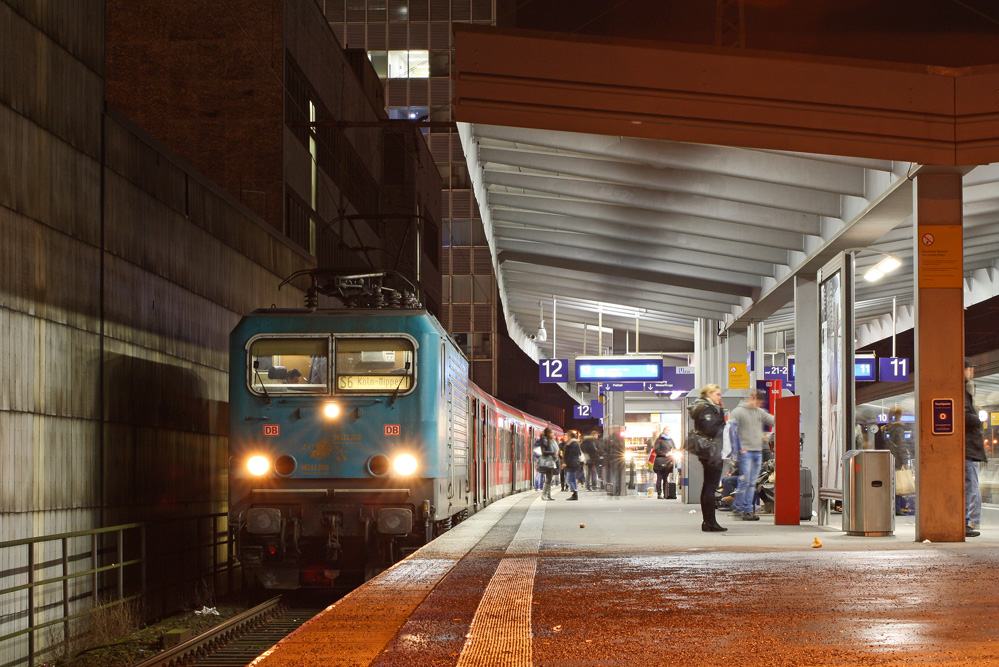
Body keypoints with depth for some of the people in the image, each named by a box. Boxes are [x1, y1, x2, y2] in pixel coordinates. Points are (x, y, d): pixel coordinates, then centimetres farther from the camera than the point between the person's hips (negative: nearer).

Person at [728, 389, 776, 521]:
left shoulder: (760, 412, 15)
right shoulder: (738, 412, -5)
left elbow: (773, 421, 13)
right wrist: (739, 448, -16)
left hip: (758, 452, 6)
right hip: (745, 451, -6)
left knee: (752, 483, 7)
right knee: (744, 482, -8)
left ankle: (748, 510, 11)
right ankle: (738, 509, 0)